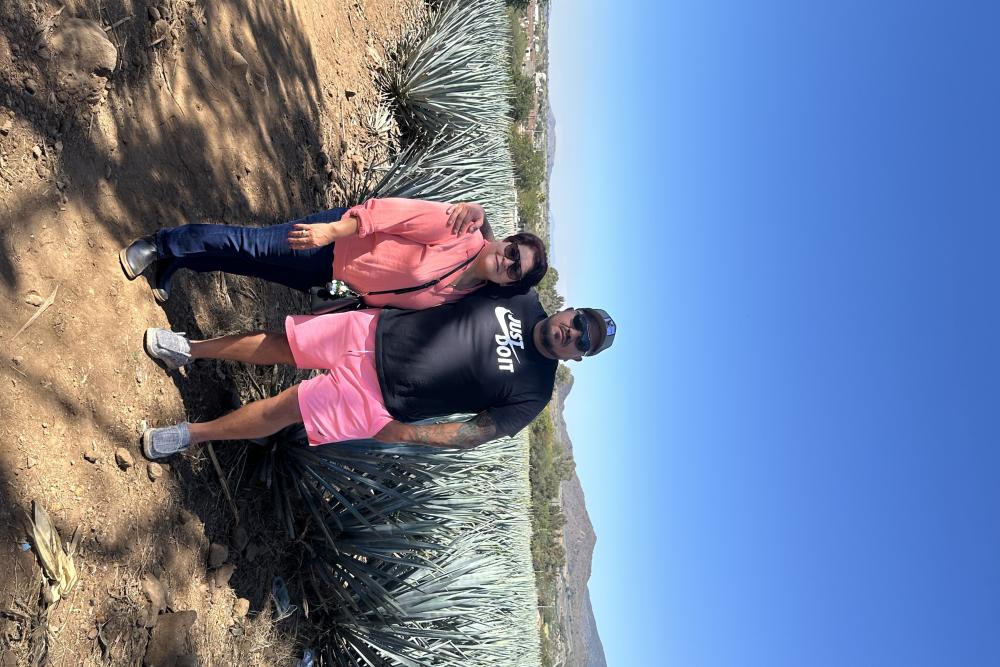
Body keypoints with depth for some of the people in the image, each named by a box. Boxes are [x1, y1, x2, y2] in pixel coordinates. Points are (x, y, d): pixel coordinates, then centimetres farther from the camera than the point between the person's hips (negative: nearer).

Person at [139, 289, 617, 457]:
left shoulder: (532, 392, -13)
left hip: (378, 401, -3)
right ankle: (188, 349, 32)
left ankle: (193, 433, 20)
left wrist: (408, 433, -14)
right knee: (278, 342, 6)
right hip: (376, 332, 4)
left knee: (284, 410, -3)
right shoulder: (522, 298, -4)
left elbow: (478, 433, -11)